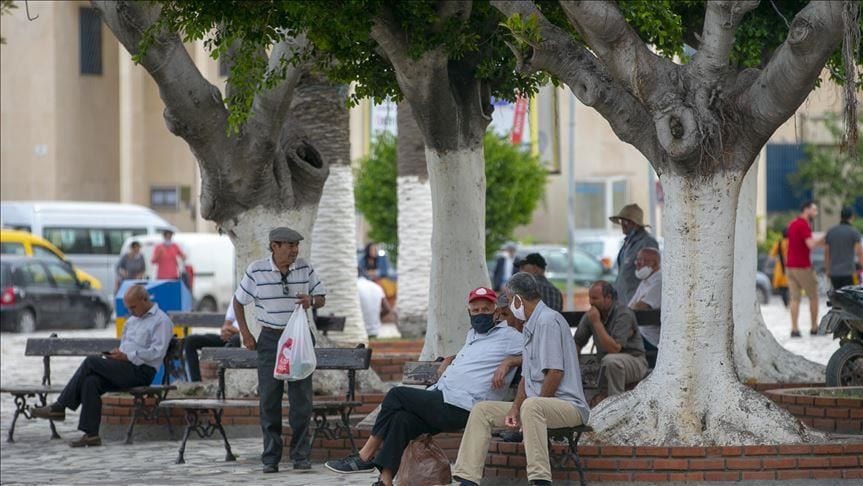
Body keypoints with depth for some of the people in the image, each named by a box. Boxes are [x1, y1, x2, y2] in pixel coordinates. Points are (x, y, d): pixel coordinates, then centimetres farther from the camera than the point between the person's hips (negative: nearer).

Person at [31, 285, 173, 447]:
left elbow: (156, 353, -14)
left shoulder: (161, 321, -2)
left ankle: (59, 407, -16)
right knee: (91, 381, -22)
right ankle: (91, 434, -24)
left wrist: (126, 356, -16)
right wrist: (116, 354, 7)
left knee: (91, 362, -21)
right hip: (124, 369, 8)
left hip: (141, 371, -8)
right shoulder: (132, 321, 26)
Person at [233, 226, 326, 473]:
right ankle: (270, 458, 6)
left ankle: (301, 455, 6)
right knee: (269, 399, 0)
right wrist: (245, 333, 1)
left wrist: (311, 301, -14)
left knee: (301, 398, -1)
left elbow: (321, 298, 9)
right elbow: (238, 301, 6)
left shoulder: (305, 269, 1)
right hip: (270, 339, -1)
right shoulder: (256, 271, -5)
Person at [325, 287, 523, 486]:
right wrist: (449, 360, 25)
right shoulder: (473, 334, 27)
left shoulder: (507, 335, 0)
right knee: (401, 419, -16)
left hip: (456, 409, -8)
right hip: (440, 397, 8)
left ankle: (365, 456, -3)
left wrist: (507, 363, -18)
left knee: (396, 396, -12)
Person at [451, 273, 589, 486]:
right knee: (481, 410, 6)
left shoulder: (548, 321, -12)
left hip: (568, 405, -10)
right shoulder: (530, 326, 21)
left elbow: (555, 373, -20)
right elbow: (527, 376, 20)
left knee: (531, 406, -41)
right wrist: (515, 408, 3)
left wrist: (524, 408, -14)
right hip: (538, 404, 10)